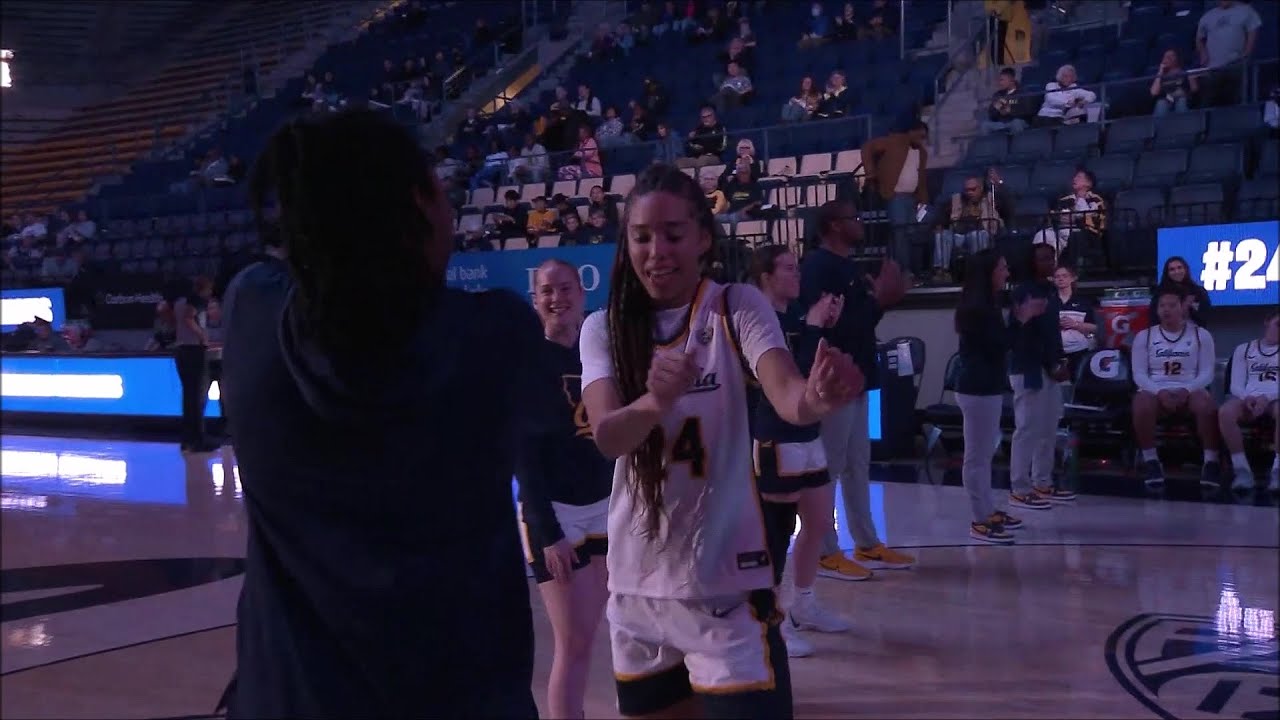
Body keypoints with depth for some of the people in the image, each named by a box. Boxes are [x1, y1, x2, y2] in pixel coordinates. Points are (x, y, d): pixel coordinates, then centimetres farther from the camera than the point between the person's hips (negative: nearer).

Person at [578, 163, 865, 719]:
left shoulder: (737, 307, -7)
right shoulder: (603, 329, 0)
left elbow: (785, 395, -25)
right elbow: (607, 436, -17)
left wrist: (817, 398, -48)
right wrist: (656, 401, -39)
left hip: (724, 577, -3)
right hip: (636, 579, 4)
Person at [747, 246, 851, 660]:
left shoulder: (797, 315, 9)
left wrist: (827, 326, 1)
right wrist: (813, 327, -19)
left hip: (808, 435, 9)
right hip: (775, 439, -9)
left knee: (819, 522, 18)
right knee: (777, 530, -2)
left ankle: (804, 606, 34)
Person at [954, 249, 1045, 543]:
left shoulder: (987, 306, 15)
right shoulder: (976, 308, -16)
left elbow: (1001, 341, 19)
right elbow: (999, 344, -20)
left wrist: (1025, 317, 11)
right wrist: (1022, 319, -9)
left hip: (987, 387, 11)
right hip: (977, 389, -11)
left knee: (985, 453, 17)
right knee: (977, 456, -6)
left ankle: (988, 511, 26)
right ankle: (980, 522, -2)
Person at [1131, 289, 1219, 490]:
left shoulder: (1201, 335, 7)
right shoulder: (1144, 336, 8)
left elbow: (1207, 373, 1)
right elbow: (1139, 374, 0)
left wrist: (1186, 390, -18)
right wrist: (1159, 392, -18)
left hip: (1189, 392, 0)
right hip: (1156, 392, 0)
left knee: (1205, 403, -36)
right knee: (1141, 402, -36)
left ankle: (1211, 462, -28)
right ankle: (1151, 462, -26)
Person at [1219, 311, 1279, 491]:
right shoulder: (1243, 349, 20)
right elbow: (1235, 385, 9)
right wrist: (1247, 398, -14)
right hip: (1248, 399, 1)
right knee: (1225, 412, -34)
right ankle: (1242, 469, -34)